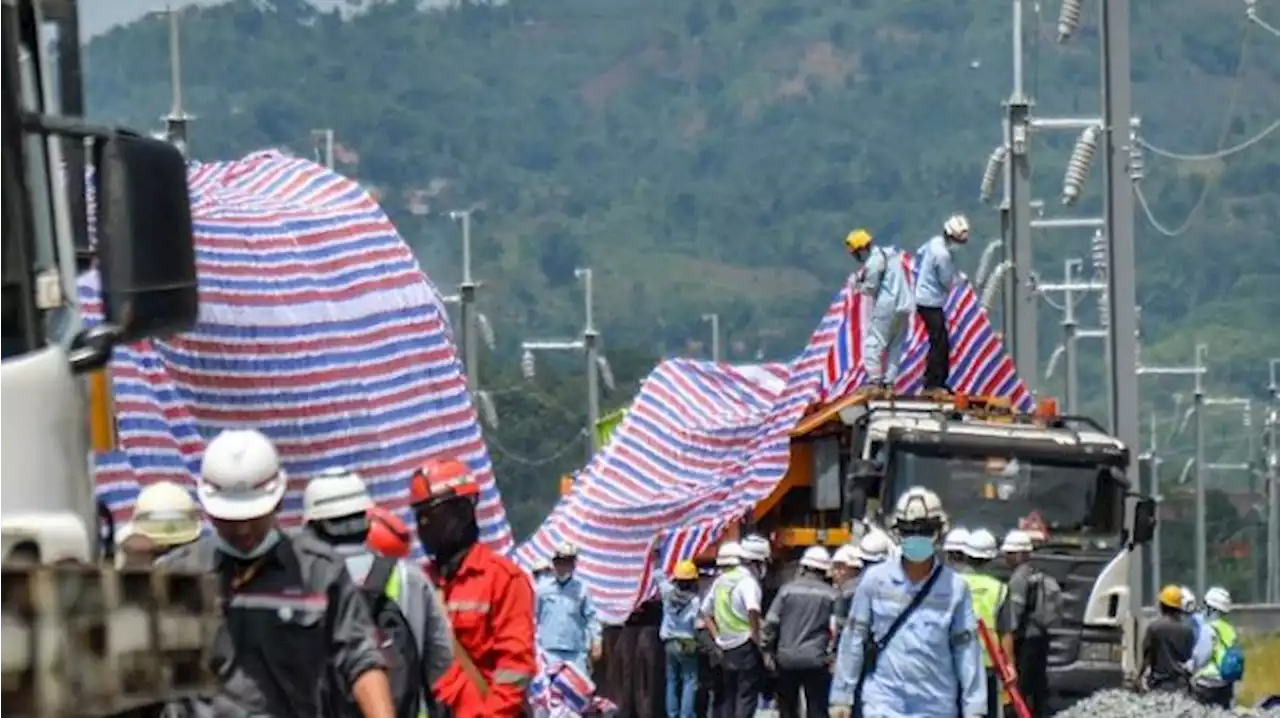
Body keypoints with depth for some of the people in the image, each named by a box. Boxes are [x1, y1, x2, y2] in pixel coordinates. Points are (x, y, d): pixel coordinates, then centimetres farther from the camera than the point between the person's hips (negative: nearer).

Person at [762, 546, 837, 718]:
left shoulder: (788, 589, 1)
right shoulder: (831, 595, -2)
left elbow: (771, 623, -1)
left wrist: (768, 650, 9)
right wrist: (833, 655, 4)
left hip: (787, 658, 2)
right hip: (816, 660, -2)